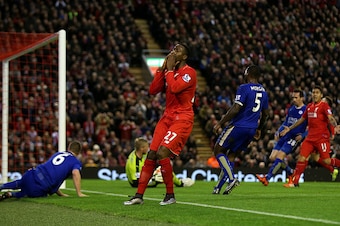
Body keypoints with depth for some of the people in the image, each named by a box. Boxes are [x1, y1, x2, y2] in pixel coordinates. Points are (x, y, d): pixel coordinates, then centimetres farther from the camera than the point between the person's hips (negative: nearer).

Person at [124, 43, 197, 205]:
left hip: (182, 119, -8)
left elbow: (174, 88, -25)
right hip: (167, 117, 8)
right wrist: (162, 69, 3)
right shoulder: (169, 71, 16)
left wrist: (170, 69, -11)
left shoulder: (189, 72, -9)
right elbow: (153, 90, 8)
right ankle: (139, 196, 2)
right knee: (151, 154, 0)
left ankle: (170, 196, -7)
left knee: (163, 153, -20)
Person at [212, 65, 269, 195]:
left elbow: (235, 109, -18)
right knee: (231, 155, 13)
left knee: (218, 150, 4)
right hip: (252, 129, 7)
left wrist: (220, 123, -12)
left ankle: (232, 179, -12)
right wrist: (259, 129, 34)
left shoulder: (244, 88, -11)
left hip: (238, 126, -7)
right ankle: (218, 187, 10)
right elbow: (265, 113, 21)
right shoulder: (263, 91, 12)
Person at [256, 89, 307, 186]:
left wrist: (302, 135, -19)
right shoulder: (291, 109, 14)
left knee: (280, 156, -19)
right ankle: (291, 172, 19)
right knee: (273, 157, 0)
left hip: (294, 138, -8)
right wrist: (278, 131, 12)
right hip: (284, 136, 8)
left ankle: (267, 178, -18)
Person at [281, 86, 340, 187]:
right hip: (310, 137, 5)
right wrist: (289, 128, 29)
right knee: (301, 158, -5)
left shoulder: (324, 105, -5)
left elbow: (330, 118, -20)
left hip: (322, 137, -5)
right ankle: (294, 182, -1)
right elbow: (302, 119, 27)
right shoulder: (309, 106, 14)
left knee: (326, 161, -10)